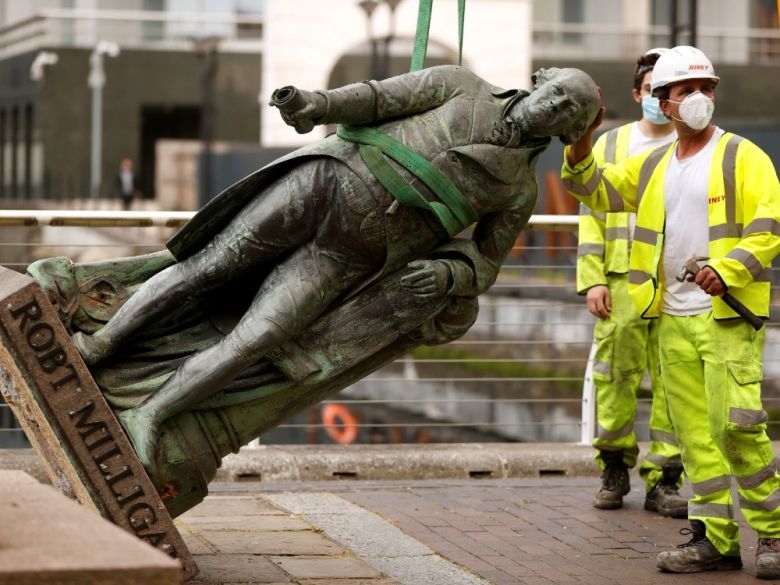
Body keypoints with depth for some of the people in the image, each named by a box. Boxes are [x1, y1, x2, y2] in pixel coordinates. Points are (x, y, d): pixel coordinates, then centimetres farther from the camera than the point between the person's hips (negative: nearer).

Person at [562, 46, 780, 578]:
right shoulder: (652, 166, 16)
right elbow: (592, 189, 19)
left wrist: (727, 269, -23)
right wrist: (582, 141, 1)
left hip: (728, 315, -6)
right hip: (673, 319, 6)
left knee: (735, 425, -14)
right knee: (695, 433, 5)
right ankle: (715, 538, 10)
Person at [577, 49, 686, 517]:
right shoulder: (611, 145, 13)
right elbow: (592, 214, 10)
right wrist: (592, 279, 0)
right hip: (623, 283, 1)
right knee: (616, 377, 1)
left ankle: (663, 479, 7)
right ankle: (614, 468, 17)